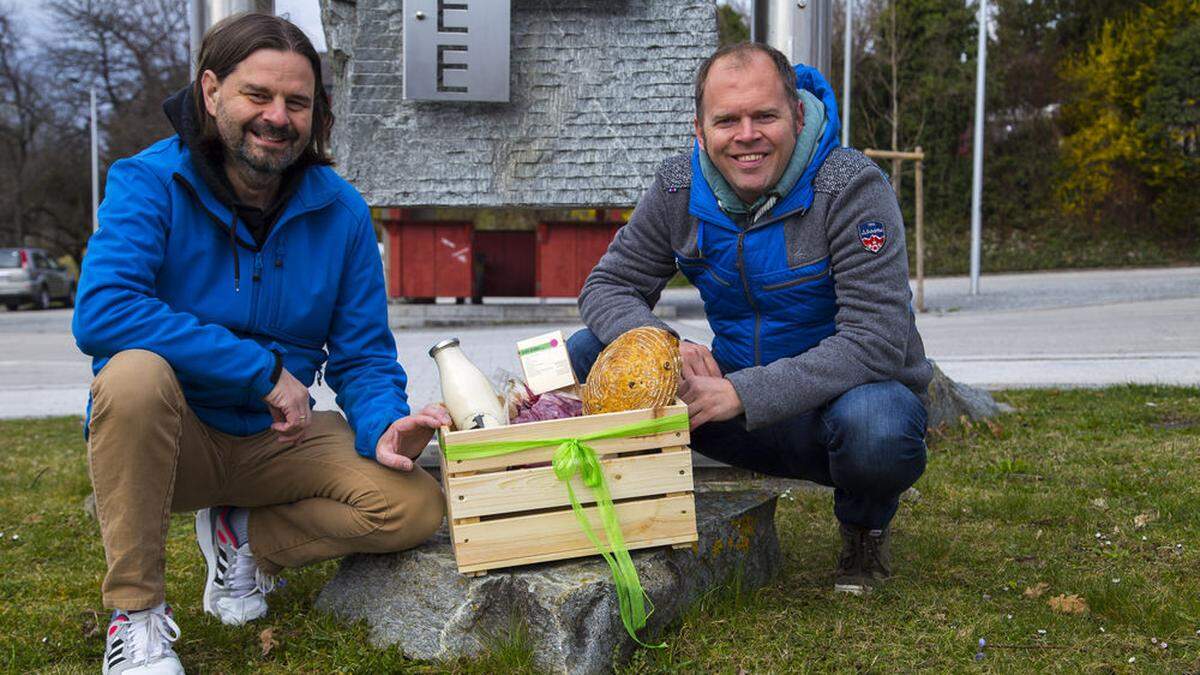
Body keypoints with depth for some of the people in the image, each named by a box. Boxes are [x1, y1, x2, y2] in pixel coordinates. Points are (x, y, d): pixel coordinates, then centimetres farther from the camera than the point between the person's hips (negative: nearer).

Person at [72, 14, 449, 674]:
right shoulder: (148, 182, -13)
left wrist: (383, 428, -24)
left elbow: (362, 354, 0)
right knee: (135, 374, -36)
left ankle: (243, 535, 10)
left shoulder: (340, 210, -3)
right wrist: (264, 369, -28)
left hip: (274, 438, 3)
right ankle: (135, 609, -17)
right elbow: (99, 313, -29)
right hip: (168, 438, -3)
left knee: (416, 506, -17)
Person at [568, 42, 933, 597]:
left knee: (874, 427, -40)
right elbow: (608, 285, 0)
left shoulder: (851, 187, -20)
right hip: (741, 415, 3)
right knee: (585, 355, -14)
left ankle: (865, 528, -2)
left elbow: (877, 340, -28)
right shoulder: (679, 189, -5)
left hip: (838, 396, -3)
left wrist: (743, 393, -34)